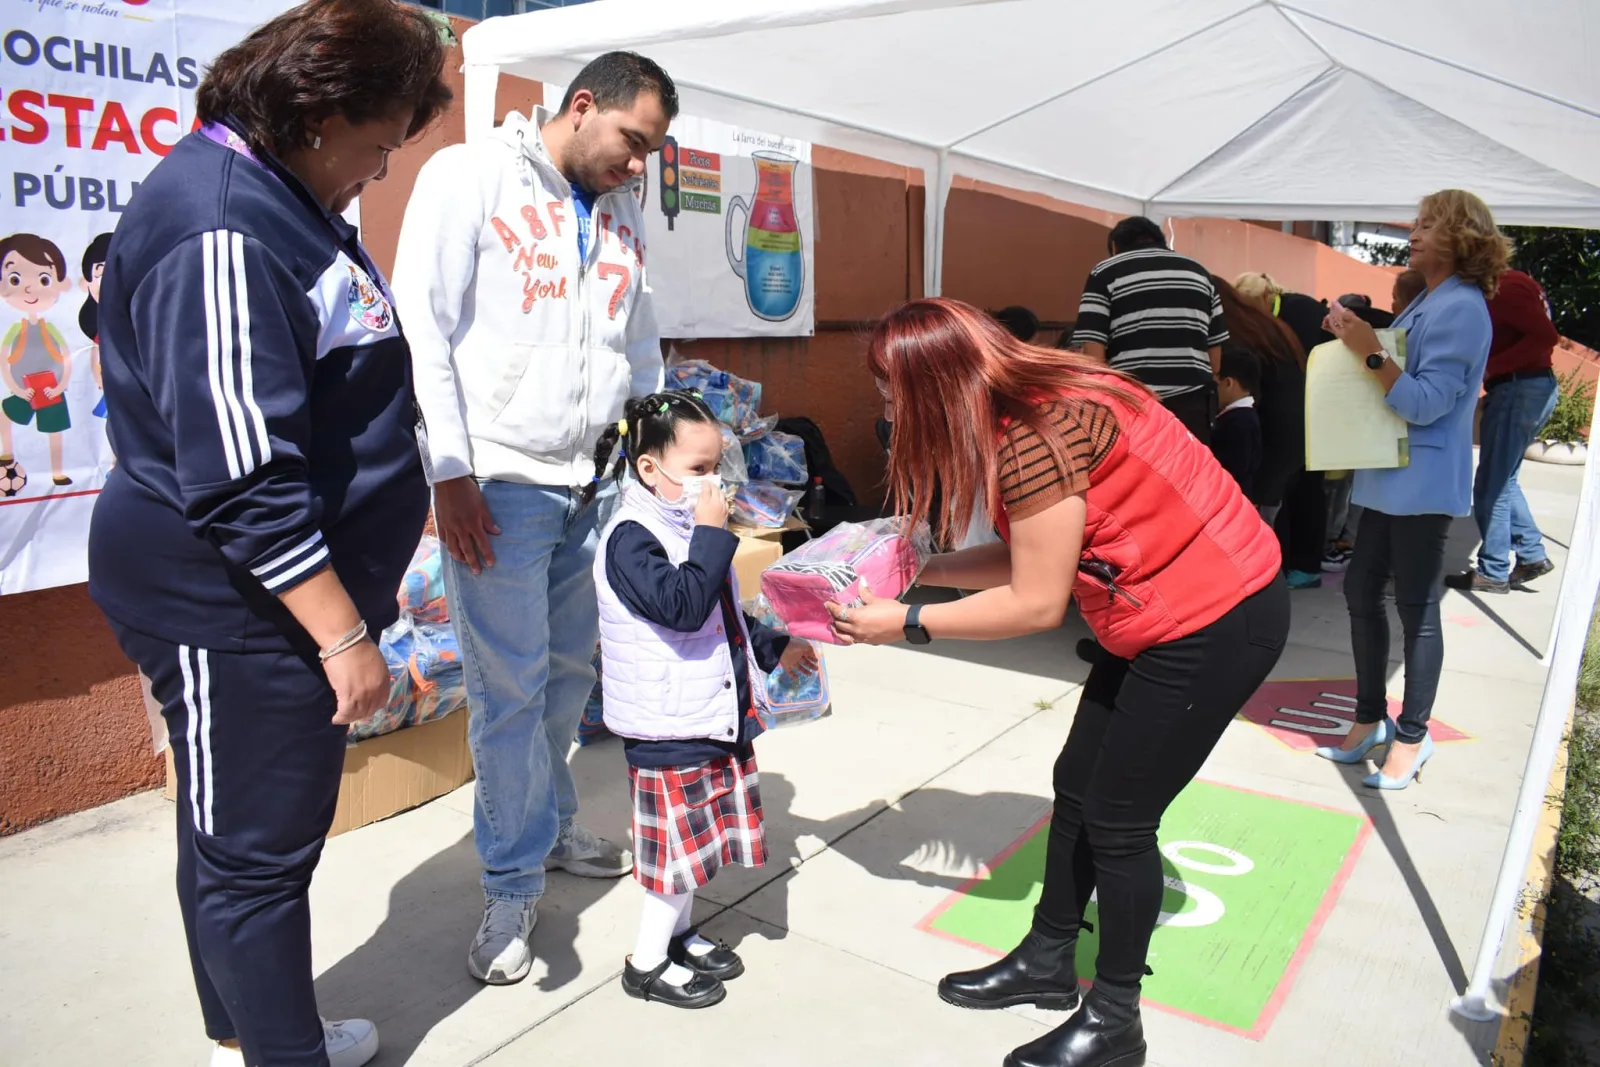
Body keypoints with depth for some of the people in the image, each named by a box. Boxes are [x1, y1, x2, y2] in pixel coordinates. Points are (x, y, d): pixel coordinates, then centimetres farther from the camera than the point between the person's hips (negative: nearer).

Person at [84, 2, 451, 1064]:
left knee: (243, 834, 22)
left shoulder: (280, 197, 11)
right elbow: (241, 484, -26)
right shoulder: (222, 231, -22)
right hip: (231, 603, -10)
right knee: (257, 848, 4)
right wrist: (343, 632, -21)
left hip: (277, 589, 10)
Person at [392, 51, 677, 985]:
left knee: (571, 672, 12)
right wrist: (450, 474, -13)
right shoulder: (469, 175, -3)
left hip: (593, 479, 6)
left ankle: (552, 829, 33)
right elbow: (424, 328, -9)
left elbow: (642, 345, 20)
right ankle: (513, 890, 14)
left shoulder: (623, 211, 14)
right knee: (510, 688, -2)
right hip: (499, 481, -5)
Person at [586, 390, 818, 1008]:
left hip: (713, 715, 9)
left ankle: (679, 934, 37)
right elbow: (684, 605, -32)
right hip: (668, 728, -9)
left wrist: (774, 648, 26)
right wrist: (712, 534, -27)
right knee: (679, 843, 2)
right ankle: (648, 962, 20)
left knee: (696, 838, 19)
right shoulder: (631, 538, -18)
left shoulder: (687, 528, 11)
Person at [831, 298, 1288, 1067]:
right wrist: (918, 570, 6)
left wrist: (907, 624, -13)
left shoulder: (1037, 434, -27)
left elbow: (1036, 604, -21)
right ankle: (1047, 962, 34)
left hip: (1219, 620, -9)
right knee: (1077, 785, 15)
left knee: (1118, 816, 2)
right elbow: (1029, 555, 6)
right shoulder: (1033, 404, 2)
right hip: (1165, 615, 9)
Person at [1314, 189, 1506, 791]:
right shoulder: (1428, 303, 15)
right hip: (1390, 477, 9)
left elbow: (1425, 403, -19)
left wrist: (1368, 350, -25)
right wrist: (1353, 336, 5)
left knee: (1416, 609, 0)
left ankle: (1412, 736, 13)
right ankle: (1371, 718, 22)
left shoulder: (1461, 309, -13)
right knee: (1361, 590, 10)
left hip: (1424, 485, -9)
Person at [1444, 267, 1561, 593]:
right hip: (1535, 386, 10)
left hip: (1518, 388, -10)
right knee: (1503, 481, 19)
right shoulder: (1511, 284, 16)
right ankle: (1533, 554, 23)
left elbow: (1546, 336, -22)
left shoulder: (1505, 288, -14)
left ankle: (1493, 573, 3)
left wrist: (1490, 367, -20)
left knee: (1491, 486, -4)